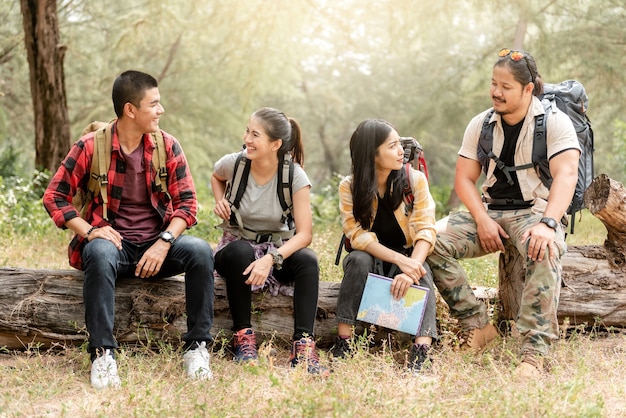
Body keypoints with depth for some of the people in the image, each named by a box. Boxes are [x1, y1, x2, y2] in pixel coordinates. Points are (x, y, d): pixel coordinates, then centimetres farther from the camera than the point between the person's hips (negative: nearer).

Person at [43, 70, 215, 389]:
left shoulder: (167, 146, 1)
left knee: (200, 251, -26)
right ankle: (102, 354, -32)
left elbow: (187, 201, 0)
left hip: (157, 245, 2)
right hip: (114, 242, -2)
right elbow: (54, 197, -2)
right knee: (99, 253, -37)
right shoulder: (91, 146, -5)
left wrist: (164, 242, -17)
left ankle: (196, 347, -18)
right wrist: (89, 231, -18)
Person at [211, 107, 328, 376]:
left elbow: (304, 233, -21)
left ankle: (303, 347, -38)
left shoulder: (294, 176, -17)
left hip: (279, 250, 0)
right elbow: (216, 177, 17)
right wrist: (220, 200, -5)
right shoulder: (233, 164, -11)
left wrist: (271, 258, -37)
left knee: (308, 260, -33)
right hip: (237, 248, 0)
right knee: (240, 251, -38)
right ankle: (243, 336, -26)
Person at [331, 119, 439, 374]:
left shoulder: (415, 180, -9)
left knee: (421, 273, -33)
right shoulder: (349, 187, -11)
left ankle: (421, 353, -48)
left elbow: (425, 229, -18)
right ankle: (343, 343, -33)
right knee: (359, 260, -34)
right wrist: (400, 260, -34)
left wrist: (411, 268, -37)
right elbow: (358, 236, -19)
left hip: (408, 258, 0)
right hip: (370, 259, 0)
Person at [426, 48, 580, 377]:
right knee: (432, 240, -19)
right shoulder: (480, 124, 6)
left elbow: (566, 174, -21)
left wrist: (548, 223, -37)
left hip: (535, 211, -5)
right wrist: (482, 220, -12)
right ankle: (477, 326, -13)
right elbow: (464, 179, 5)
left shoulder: (554, 122, -8)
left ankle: (534, 351, -39)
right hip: (489, 211, 5)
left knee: (545, 251, -39)